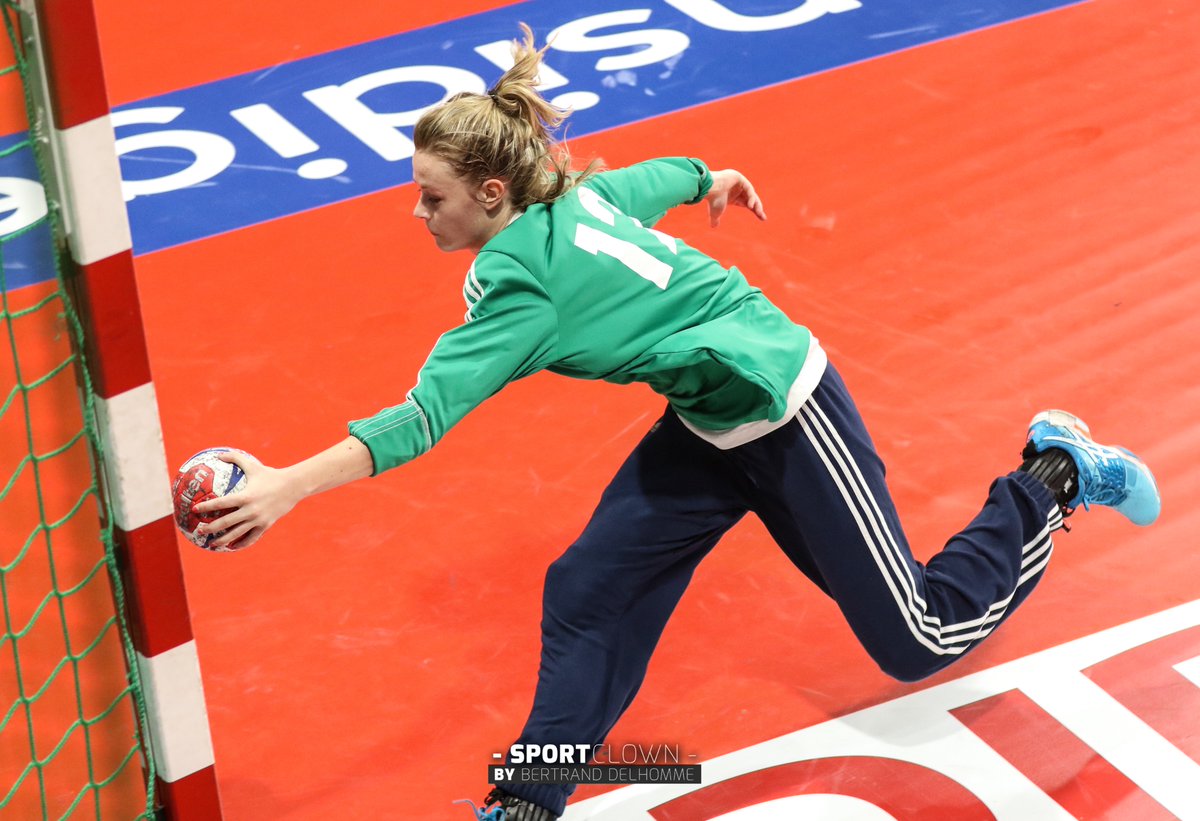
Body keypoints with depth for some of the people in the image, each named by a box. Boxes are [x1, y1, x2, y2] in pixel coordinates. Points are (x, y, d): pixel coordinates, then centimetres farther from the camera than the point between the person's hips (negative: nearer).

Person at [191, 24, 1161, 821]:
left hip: (786, 413, -9)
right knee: (589, 592, 0)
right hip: (710, 426, 9)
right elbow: (666, 175, 17)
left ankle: (1054, 476, 22)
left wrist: (288, 486, -40)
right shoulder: (576, 198, -5)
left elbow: (425, 416, -36)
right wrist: (715, 181, 40)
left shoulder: (519, 278, -29)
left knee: (920, 640, 6)